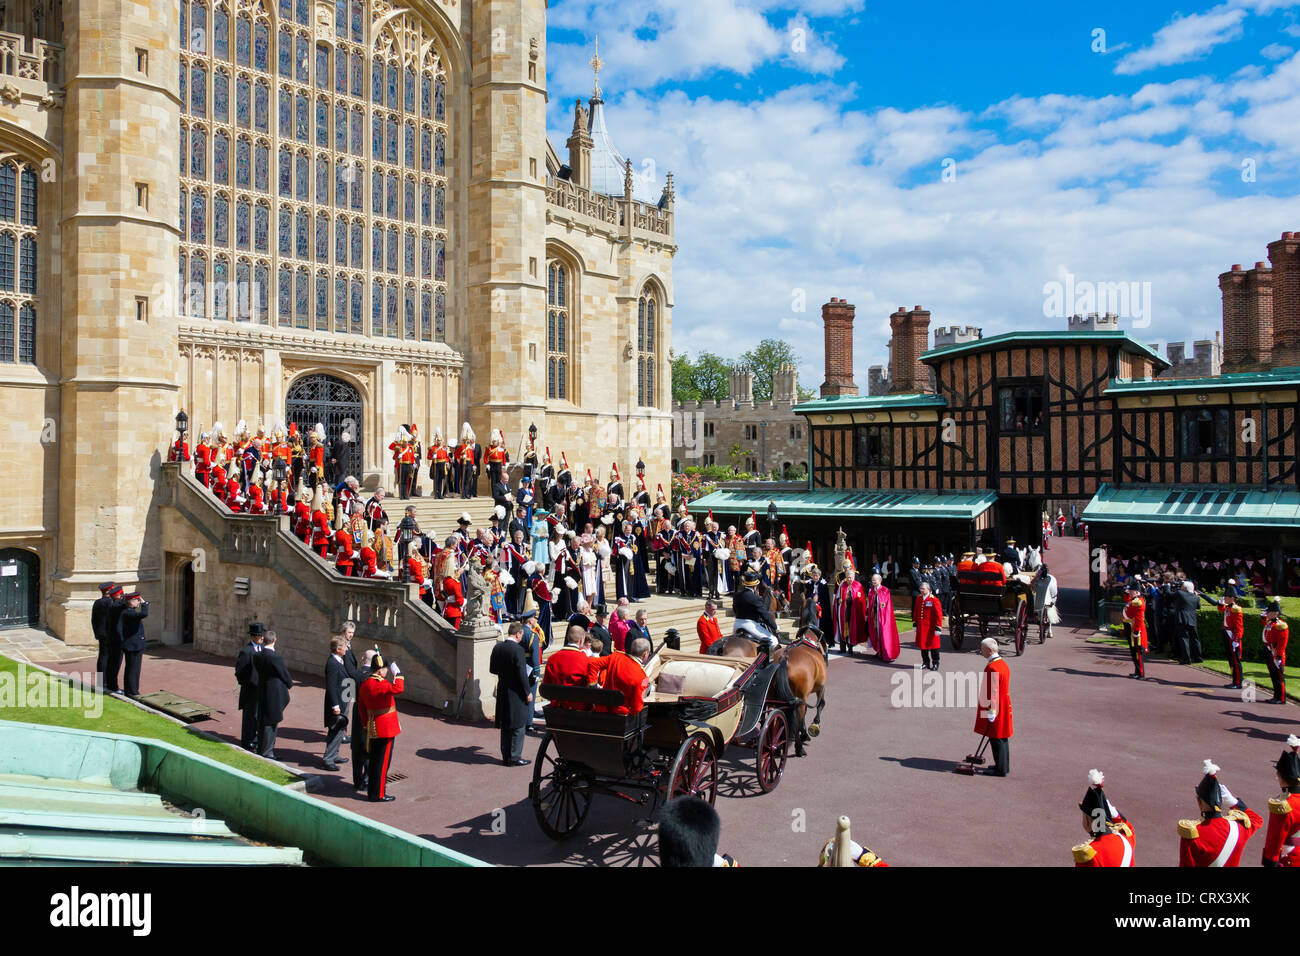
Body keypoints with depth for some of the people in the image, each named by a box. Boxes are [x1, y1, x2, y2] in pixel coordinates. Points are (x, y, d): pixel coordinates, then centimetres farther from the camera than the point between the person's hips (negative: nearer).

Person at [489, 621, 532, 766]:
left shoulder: (497, 648, 3)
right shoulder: (518, 649, -19)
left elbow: (492, 669, 12)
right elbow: (522, 674, -19)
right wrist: (527, 692, -10)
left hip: (502, 691, 7)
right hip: (516, 694, -7)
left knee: (505, 726, 15)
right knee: (518, 726, 4)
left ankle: (506, 756, 22)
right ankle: (514, 757, 7)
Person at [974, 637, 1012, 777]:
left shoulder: (992, 668, -23)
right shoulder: (1003, 664, 9)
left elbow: (992, 693, -23)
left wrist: (991, 711, -20)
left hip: (995, 707, -10)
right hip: (1004, 706, 10)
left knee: (997, 739, 0)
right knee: (1002, 738, 17)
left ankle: (1000, 769, 7)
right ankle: (1004, 766, 27)